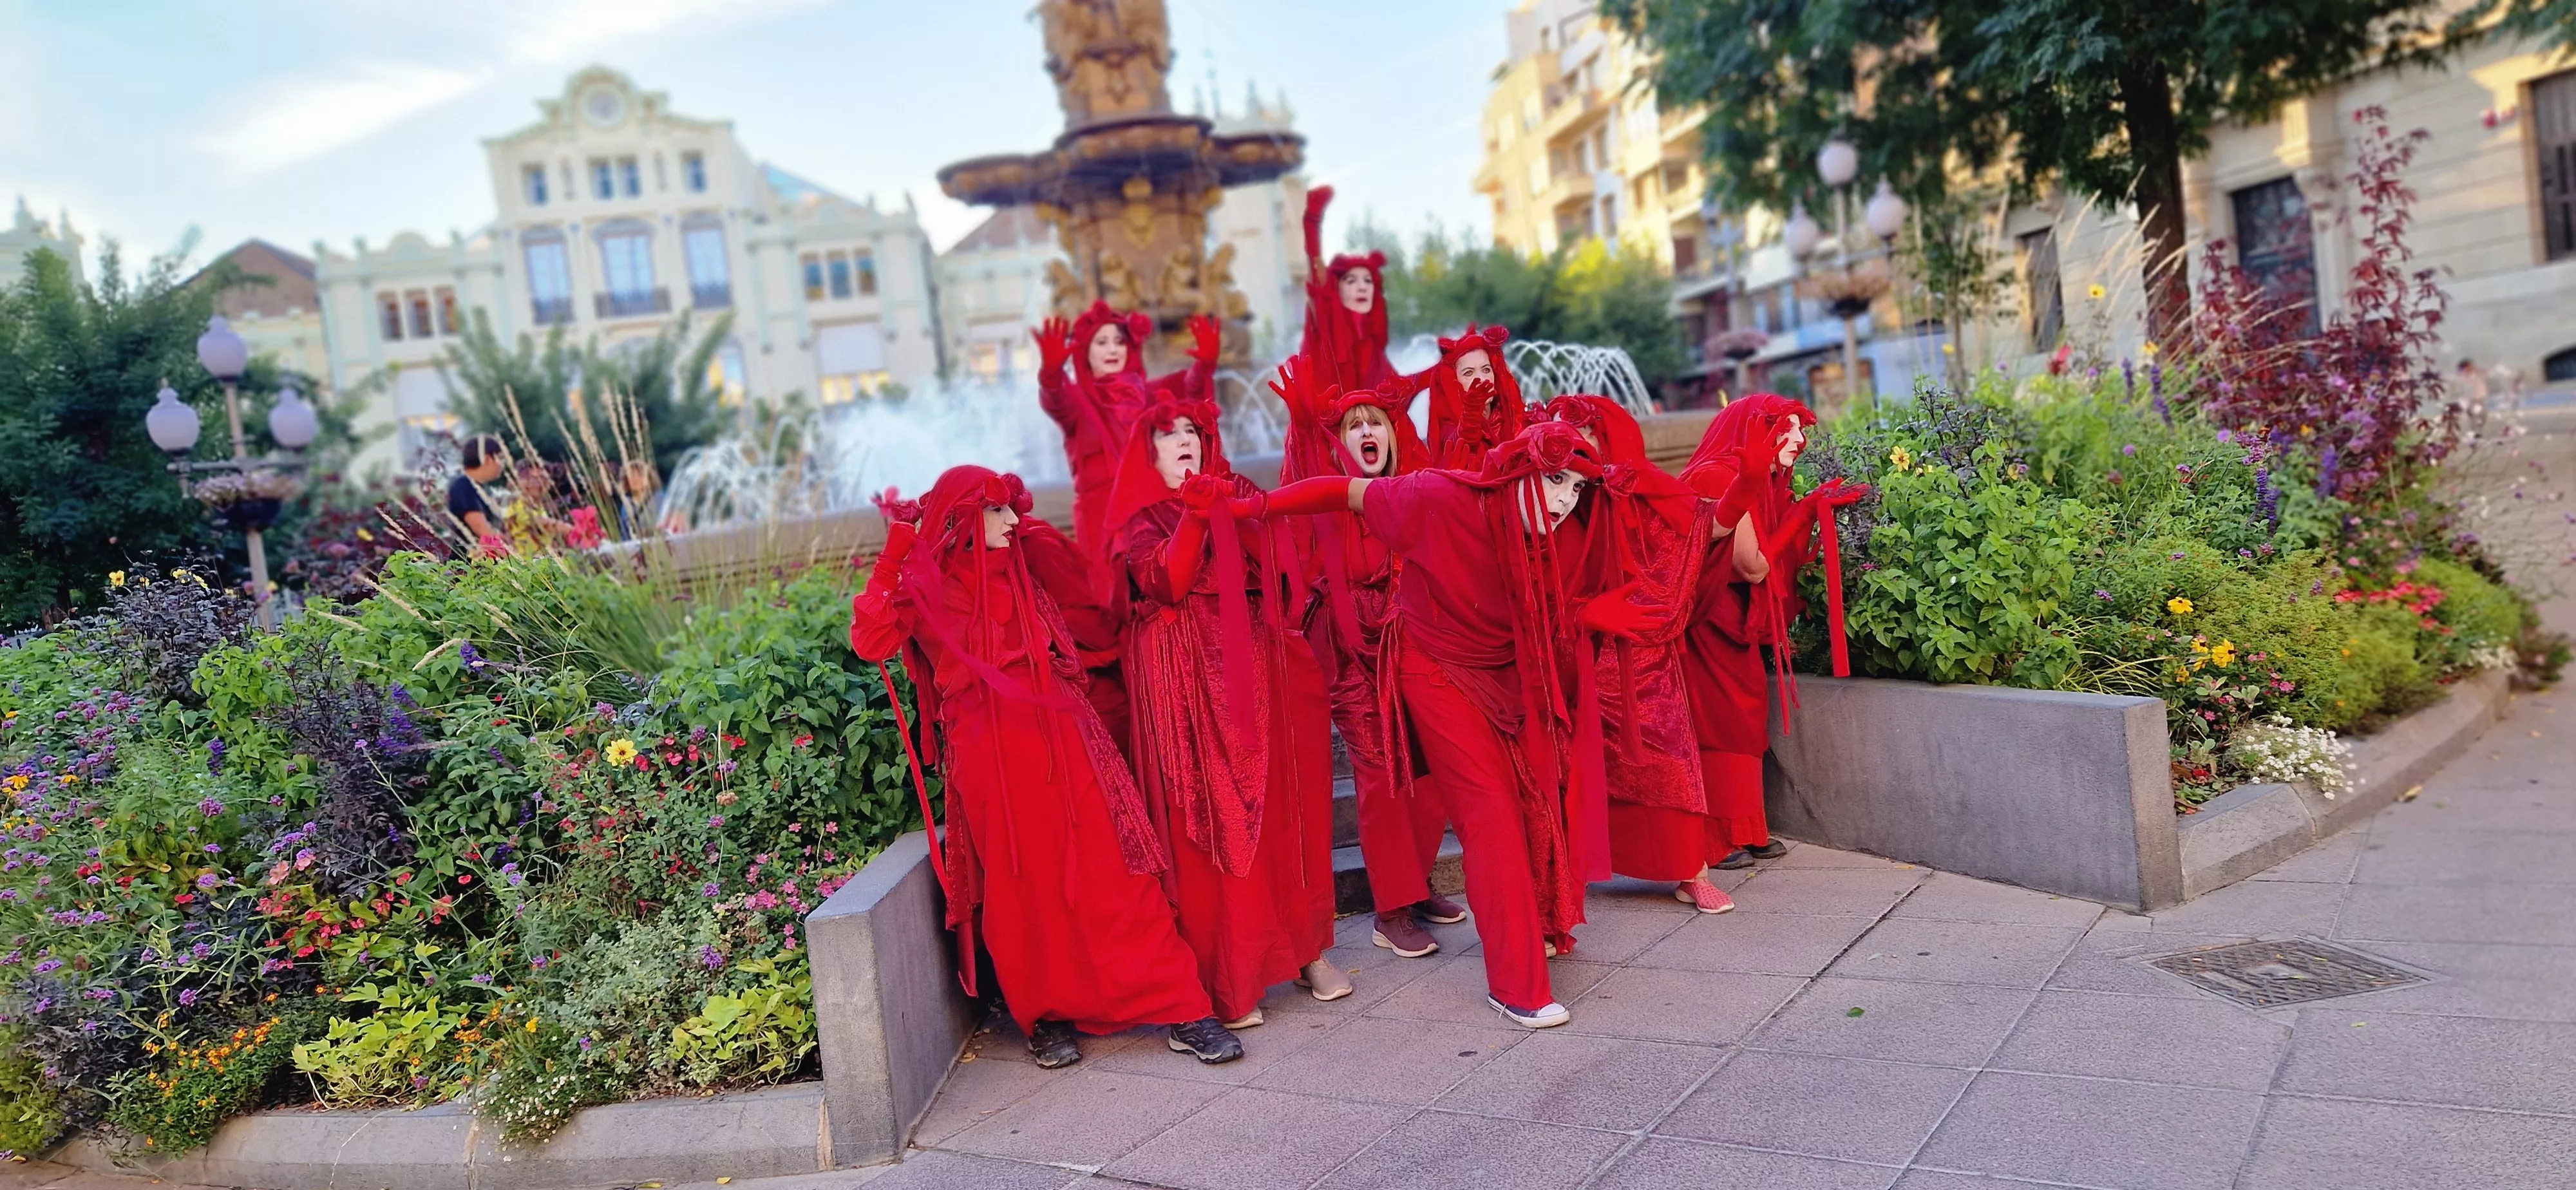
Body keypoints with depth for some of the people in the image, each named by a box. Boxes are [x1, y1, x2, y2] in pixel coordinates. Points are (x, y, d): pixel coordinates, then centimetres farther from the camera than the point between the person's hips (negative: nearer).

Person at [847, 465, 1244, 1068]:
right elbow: (870, 639, -16)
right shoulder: (927, 590, 2)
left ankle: (1181, 1012, -1)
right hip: (992, 762, -3)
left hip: (1061, 745, 3)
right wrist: (895, 550, -19)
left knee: (1111, 874, -1)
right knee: (1024, 888, 3)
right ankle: (1047, 1018, 20)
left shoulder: (1020, 576, 15)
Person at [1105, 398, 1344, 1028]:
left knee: (1282, 807, 4)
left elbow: (1284, 566, 1)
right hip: (1188, 682, -3)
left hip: (1257, 672, 3)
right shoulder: (1143, 521, 9)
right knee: (1209, 821, -4)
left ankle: (1305, 947, 17)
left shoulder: (1238, 495, 16)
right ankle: (1227, 979, 2)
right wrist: (1197, 513, -18)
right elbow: (1166, 583, -11)